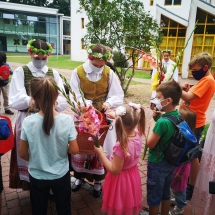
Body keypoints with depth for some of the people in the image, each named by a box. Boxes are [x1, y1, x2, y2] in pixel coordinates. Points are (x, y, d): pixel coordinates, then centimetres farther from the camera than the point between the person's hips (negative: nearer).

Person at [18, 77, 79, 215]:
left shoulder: (28, 122, -20)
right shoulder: (67, 120, -22)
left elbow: (22, 153, -8)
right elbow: (74, 150, -15)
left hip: (37, 176, 1)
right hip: (61, 175, 0)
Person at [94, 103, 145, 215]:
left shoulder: (121, 146, -38)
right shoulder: (137, 135, -17)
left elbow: (114, 170, -27)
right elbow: (131, 124, 8)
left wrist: (100, 153, -22)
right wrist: (117, 116, 13)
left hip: (121, 180, -6)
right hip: (133, 176, 7)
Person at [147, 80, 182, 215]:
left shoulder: (162, 122, -30)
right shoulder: (178, 116, -5)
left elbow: (150, 144, -21)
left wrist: (153, 123, -11)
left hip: (157, 164, -8)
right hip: (170, 162, 8)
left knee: (154, 197, 14)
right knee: (165, 193, 25)